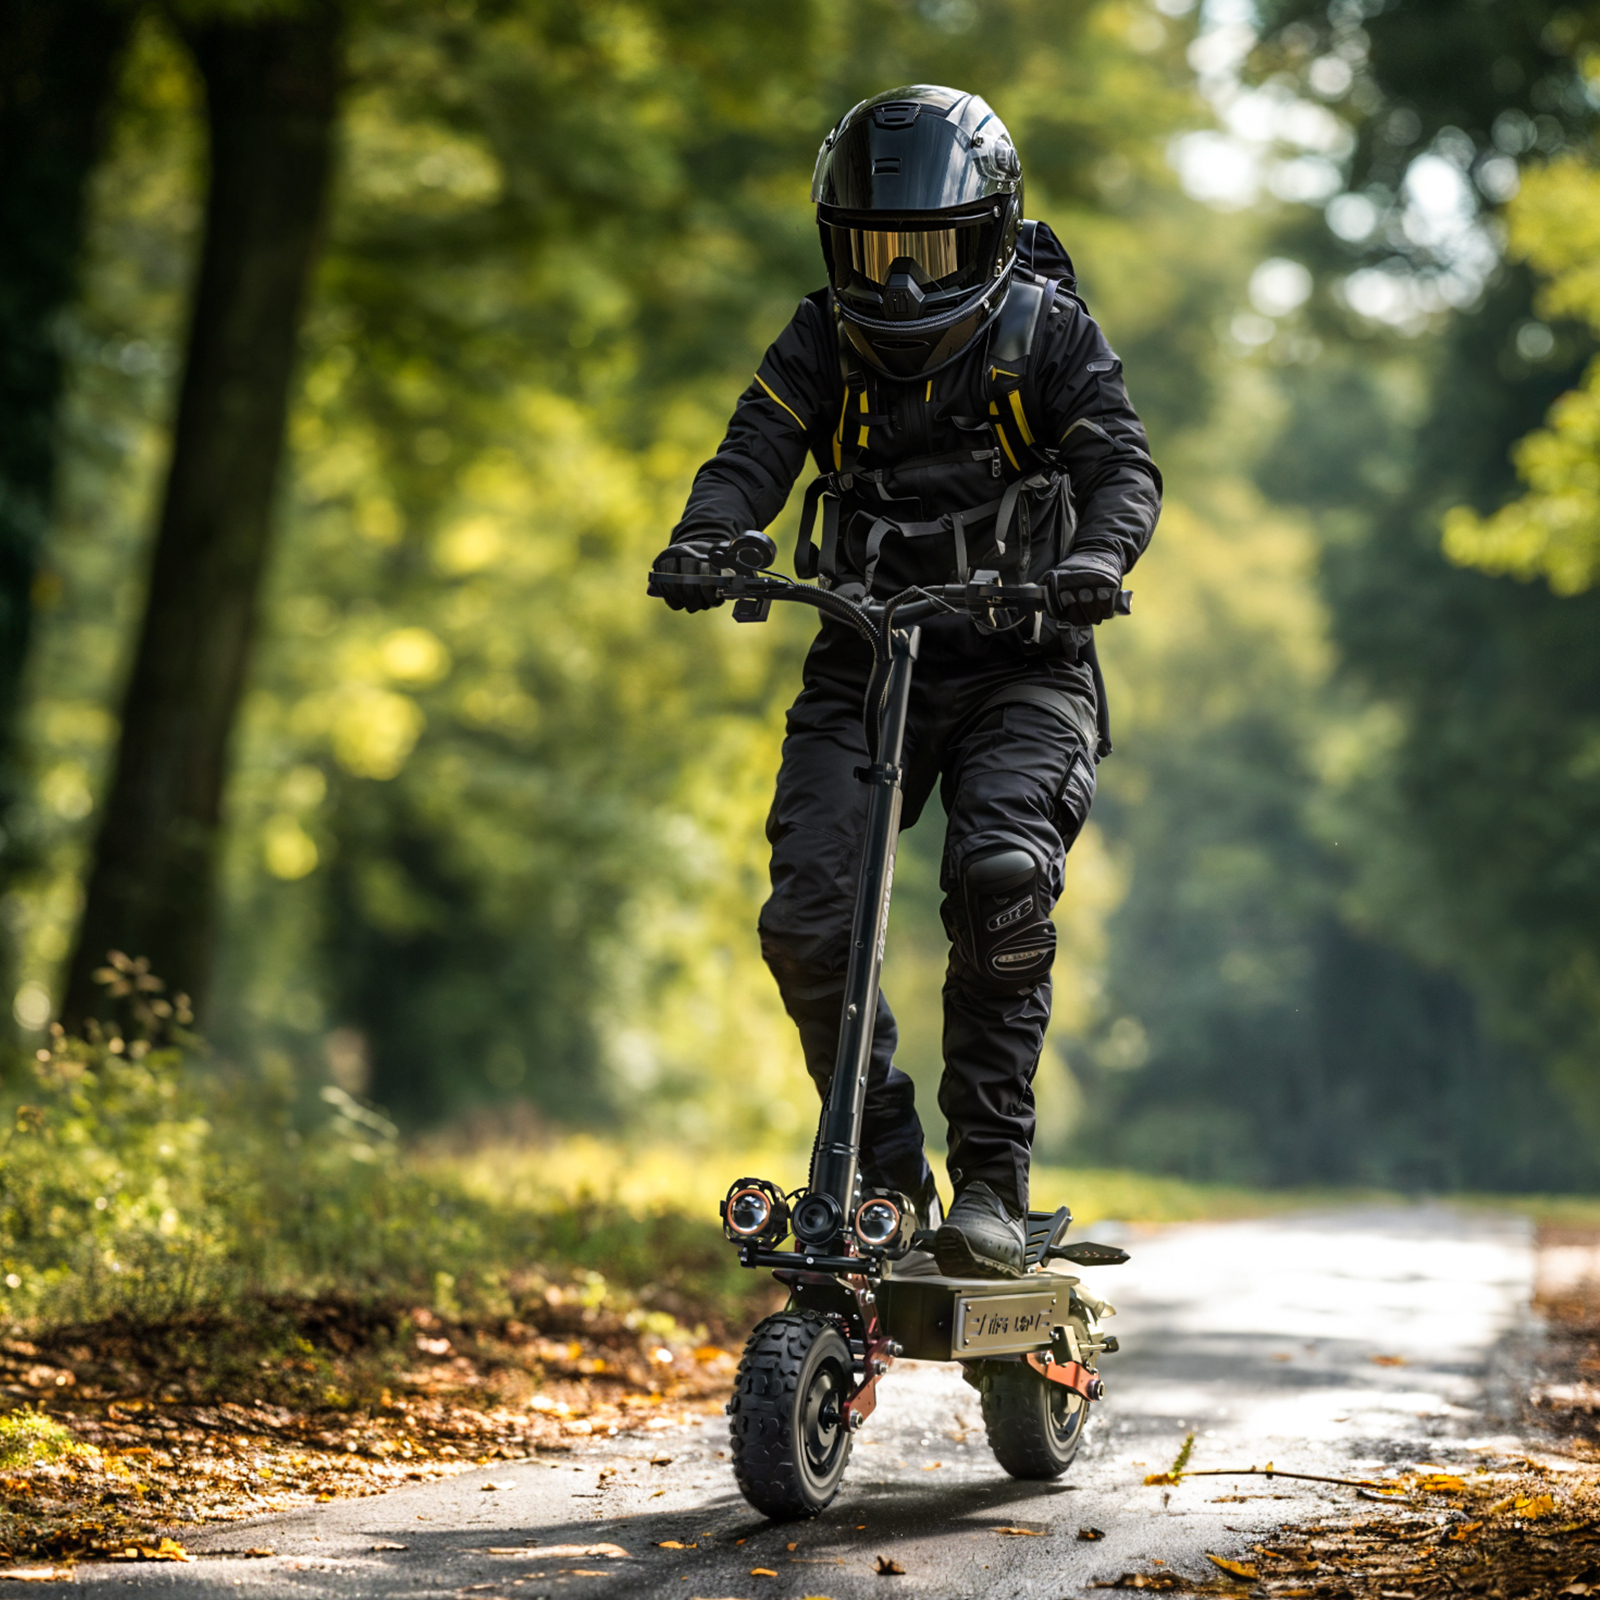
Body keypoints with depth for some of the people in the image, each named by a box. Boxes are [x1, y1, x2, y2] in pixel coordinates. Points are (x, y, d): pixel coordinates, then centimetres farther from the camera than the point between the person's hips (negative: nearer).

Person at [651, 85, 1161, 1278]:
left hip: (1021, 662, -3)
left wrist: (1099, 557, -37)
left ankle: (992, 1180, -18)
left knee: (1001, 875, -29)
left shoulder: (1048, 331, -3)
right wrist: (704, 540, -32)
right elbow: (756, 452, -10)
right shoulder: (825, 342, 3)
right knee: (806, 923, -13)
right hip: (865, 660, 3)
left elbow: (1124, 463, -14)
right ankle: (882, 1171, 7)